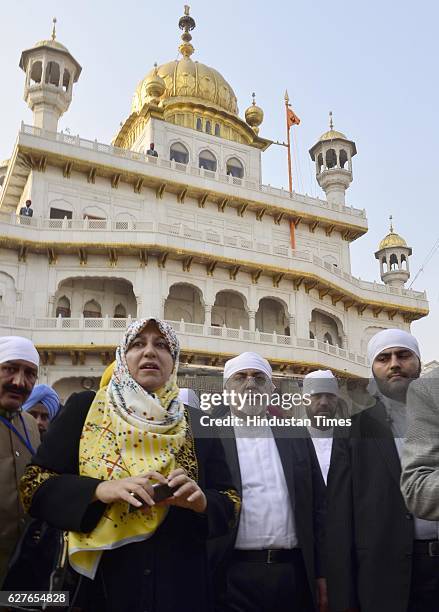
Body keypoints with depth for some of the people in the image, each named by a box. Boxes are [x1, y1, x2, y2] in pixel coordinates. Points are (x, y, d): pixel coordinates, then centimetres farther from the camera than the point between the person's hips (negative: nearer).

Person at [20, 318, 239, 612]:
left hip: (178, 584, 2)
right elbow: (33, 484, -6)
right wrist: (100, 489, -22)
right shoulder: (84, 408, -3)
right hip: (95, 582, -1)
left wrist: (201, 500, -20)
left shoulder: (197, 424, 0)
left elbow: (230, 502, 3)